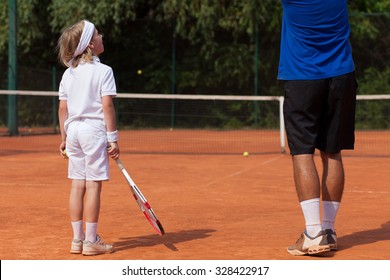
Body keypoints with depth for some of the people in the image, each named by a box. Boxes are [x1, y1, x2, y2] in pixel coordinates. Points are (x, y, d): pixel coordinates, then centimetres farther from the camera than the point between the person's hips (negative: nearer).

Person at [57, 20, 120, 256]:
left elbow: (63, 108, 9)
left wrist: (64, 137, 17)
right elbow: (107, 106, -13)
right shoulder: (103, 71, -8)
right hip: (94, 130, -6)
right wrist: (113, 138, -9)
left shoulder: (68, 74, 9)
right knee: (93, 185, -3)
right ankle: (91, 241, -1)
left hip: (74, 130, 6)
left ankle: (78, 239, 11)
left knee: (77, 185, 8)